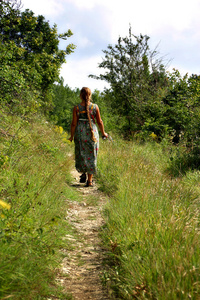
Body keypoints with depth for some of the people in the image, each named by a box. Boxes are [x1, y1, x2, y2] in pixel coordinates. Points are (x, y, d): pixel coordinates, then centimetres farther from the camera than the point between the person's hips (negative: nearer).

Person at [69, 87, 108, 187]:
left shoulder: (76, 108, -6)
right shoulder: (95, 107, -4)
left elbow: (74, 123, -4)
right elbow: (99, 122, 1)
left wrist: (72, 136, 8)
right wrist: (103, 133, 16)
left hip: (80, 133, 0)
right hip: (92, 133, 0)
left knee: (81, 155, 18)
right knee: (91, 156, 8)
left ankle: (83, 173, 7)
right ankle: (90, 180, 10)